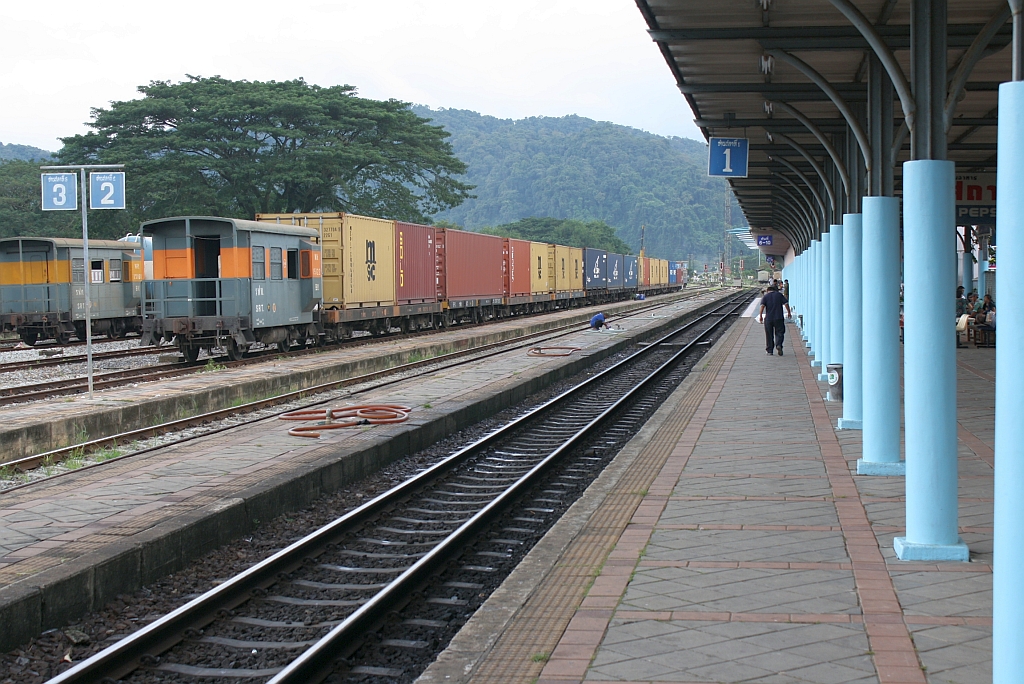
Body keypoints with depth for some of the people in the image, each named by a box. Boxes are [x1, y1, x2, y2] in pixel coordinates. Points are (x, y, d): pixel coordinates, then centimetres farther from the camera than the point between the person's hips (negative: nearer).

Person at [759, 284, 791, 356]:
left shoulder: (765, 296, 4)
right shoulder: (779, 295, 6)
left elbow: (762, 306, -11)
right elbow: (786, 303, 0)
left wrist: (760, 316, -11)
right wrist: (789, 312, 11)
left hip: (768, 318, 0)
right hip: (779, 318, 0)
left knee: (769, 335, 8)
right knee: (779, 333, 8)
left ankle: (770, 351, 8)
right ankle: (779, 345, -18)